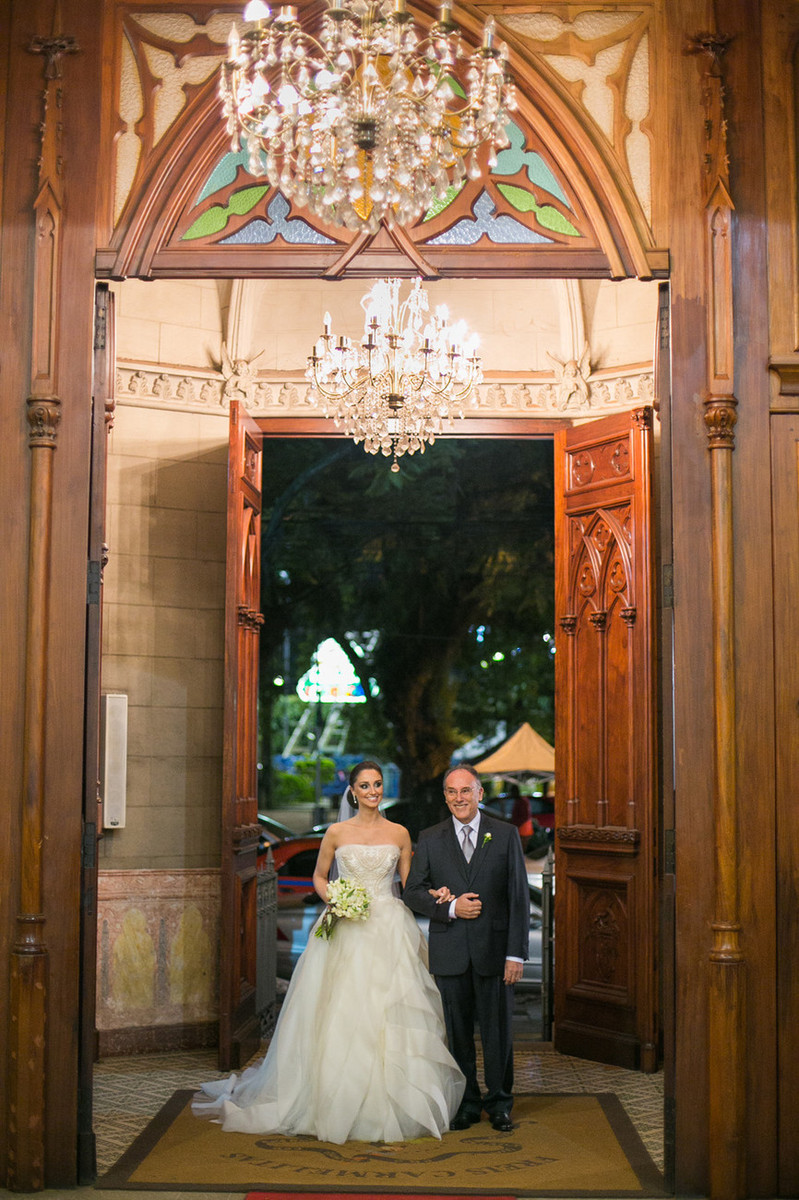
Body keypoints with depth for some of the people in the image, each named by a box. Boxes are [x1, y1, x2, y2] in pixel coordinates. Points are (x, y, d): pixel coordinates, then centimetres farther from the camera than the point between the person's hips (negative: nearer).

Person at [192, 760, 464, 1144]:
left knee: (390, 1018, -1)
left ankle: (389, 1105, 9)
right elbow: (319, 877, 13)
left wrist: (433, 895, -9)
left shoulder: (399, 834, 6)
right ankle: (336, 1101, 8)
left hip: (388, 930, 1)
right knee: (340, 1016, -2)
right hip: (345, 930, -1)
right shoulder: (337, 833, 4)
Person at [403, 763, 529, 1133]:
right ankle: (467, 1103, 21)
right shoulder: (430, 839, 6)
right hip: (450, 953, 1)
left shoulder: (506, 835, 2)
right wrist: (450, 908, -12)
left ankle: (499, 1103, 22)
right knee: (458, 1032, 8)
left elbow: (519, 897, 0)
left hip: (494, 950, -1)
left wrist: (516, 953, -7)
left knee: (498, 1030, 6)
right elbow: (412, 891, 5)